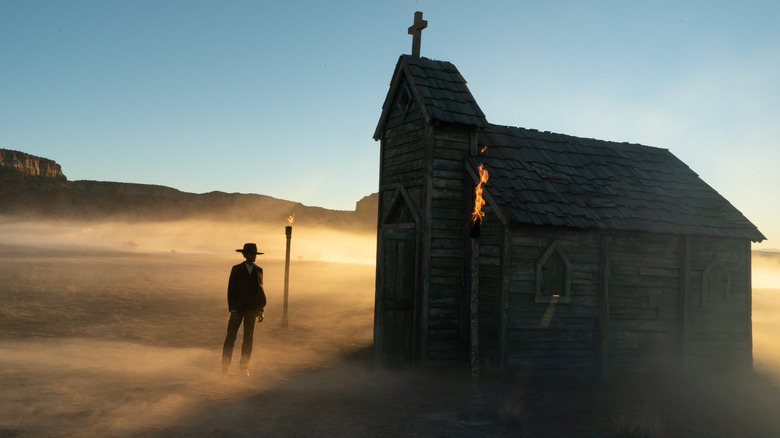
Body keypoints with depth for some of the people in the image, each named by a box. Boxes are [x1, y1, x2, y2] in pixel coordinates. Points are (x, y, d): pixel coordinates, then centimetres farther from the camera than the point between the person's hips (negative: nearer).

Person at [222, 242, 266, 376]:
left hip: (252, 308, 2)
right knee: (231, 337, -4)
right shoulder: (236, 269, -3)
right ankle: (225, 367, 7)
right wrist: (232, 309, -14)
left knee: (249, 338, 2)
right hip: (238, 308, -2)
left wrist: (261, 310, 3)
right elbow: (231, 290, -4)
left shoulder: (259, 270, 5)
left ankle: (244, 366, 15)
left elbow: (260, 291, 8)